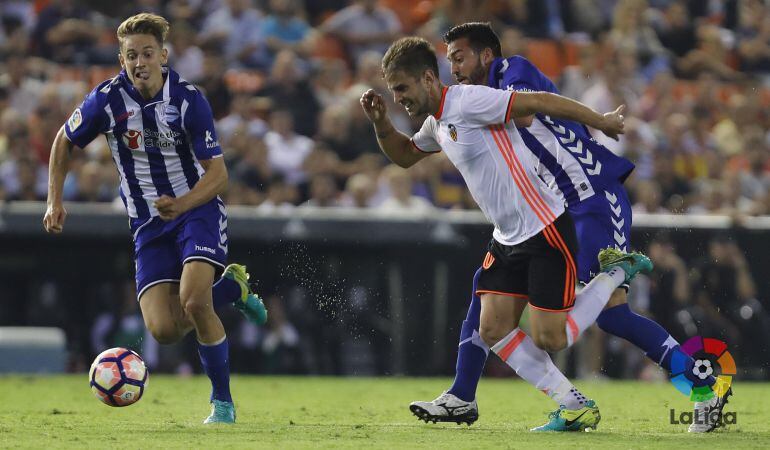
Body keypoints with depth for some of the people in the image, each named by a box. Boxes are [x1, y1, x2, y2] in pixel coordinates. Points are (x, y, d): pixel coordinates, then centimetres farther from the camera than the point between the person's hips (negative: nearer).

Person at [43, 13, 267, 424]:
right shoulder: (107, 100, -9)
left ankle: (222, 402, -7)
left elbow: (217, 174, -15)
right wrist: (54, 201, 2)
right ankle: (231, 288, 18)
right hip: (148, 225, 3)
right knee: (164, 329, -13)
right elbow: (64, 142, 10)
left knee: (193, 301, -27)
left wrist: (181, 205, -32)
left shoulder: (188, 100, -15)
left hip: (197, 209, -3)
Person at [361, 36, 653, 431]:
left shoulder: (468, 102, -18)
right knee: (493, 332, -1)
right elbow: (404, 155, 31)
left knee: (549, 339, -8)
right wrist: (380, 122, 12)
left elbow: (538, 101, -19)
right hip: (507, 238, 9)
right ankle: (575, 405, 8)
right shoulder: (436, 124, 12)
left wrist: (599, 122, -15)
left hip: (545, 230, -9)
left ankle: (616, 274, 14)